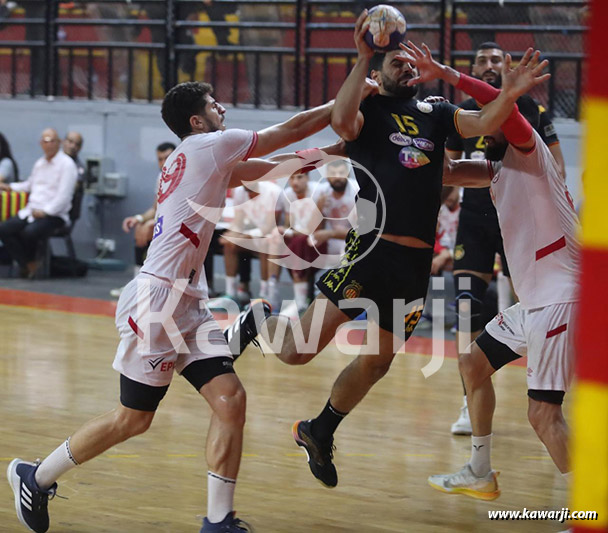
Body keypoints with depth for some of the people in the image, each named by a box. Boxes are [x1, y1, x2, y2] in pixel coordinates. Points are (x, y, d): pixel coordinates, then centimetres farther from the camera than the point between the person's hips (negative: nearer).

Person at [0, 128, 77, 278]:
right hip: (31, 211, 7)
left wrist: (44, 212, -18)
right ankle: (30, 266, -10)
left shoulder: (66, 164, -5)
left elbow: (63, 196, -13)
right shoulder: (39, 163, 19)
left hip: (54, 215, -7)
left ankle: (30, 263, -4)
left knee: (29, 232, -35)